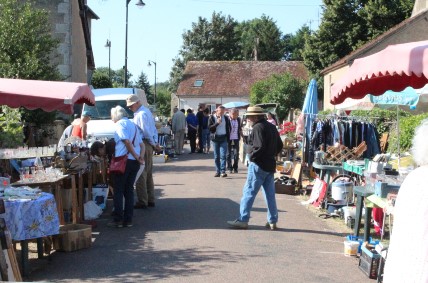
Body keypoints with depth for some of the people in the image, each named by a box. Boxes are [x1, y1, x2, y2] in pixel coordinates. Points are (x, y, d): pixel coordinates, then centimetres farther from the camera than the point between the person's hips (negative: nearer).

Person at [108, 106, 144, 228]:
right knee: (129, 190, 11)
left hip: (124, 160, -7)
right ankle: (128, 220, 11)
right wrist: (141, 156, 0)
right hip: (135, 162, 7)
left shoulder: (120, 124, -5)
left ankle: (118, 220, -1)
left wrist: (136, 157, -12)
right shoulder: (133, 125, 20)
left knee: (118, 191, 0)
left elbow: (127, 142, -17)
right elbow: (141, 144, 15)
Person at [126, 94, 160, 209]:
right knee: (148, 174, 15)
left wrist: (153, 144, -10)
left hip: (142, 145, -10)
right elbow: (154, 129, 18)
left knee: (140, 174, -5)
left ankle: (142, 201, -3)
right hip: (149, 145, 10)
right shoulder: (147, 111, 17)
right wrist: (155, 143, 12)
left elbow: (146, 131, -21)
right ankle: (150, 200, 20)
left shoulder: (140, 114, -14)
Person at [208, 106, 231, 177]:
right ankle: (218, 171, 11)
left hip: (223, 139, 0)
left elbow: (228, 128, 11)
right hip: (215, 139, 1)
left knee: (223, 155, -11)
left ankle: (223, 171, -12)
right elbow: (210, 128, -10)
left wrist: (228, 137, 4)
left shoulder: (226, 118, 5)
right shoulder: (212, 118, 0)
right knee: (216, 156, 5)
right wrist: (217, 123, -20)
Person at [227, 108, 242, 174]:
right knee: (229, 154, 3)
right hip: (229, 139, -3)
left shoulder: (238, 119, 6)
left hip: (236, 139, 3)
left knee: (236, 154, 1)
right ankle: (230, 168, 11)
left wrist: (242, 136, 13)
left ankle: (235, 168, 12)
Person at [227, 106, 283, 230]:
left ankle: (243, 220, -2)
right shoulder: (272, 127, 13)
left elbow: (259, 147, -23)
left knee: (248, 192, -3)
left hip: (258, 165, -9)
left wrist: (252, 157, -10)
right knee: (270, 194, 11)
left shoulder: (258, 127, -15)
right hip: (270, 165, 9)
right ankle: (272, 221, 14)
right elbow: (279, 145, 16)